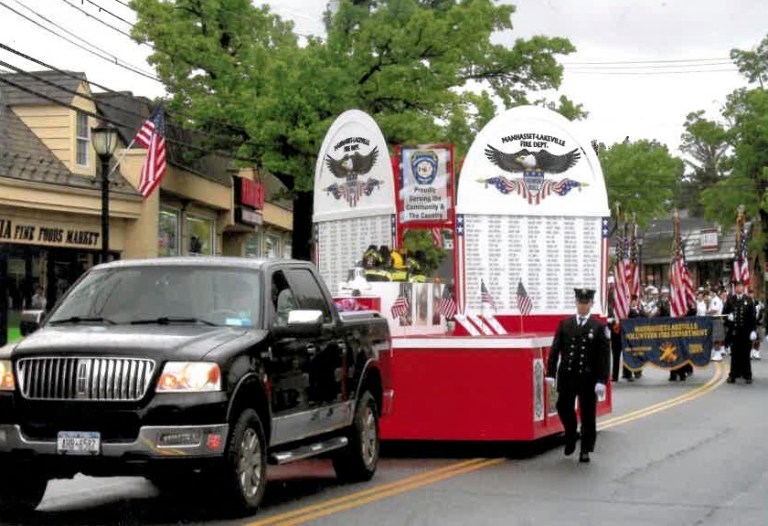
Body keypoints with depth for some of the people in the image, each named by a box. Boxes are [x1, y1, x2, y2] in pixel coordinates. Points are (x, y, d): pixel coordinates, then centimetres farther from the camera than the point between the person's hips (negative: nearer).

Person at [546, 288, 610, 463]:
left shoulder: (599, 327, -2)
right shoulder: (565, 323, 5)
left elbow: (604, 356, -6)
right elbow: (555, 349, 5)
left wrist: (601, 381, -13)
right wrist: (551, 373, -1)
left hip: (588, 378, -2)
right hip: (567, 376, 2)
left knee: (587, 414, 4)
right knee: (564, 408, 3)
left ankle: (585, 450, 15)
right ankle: (570, 436, 30)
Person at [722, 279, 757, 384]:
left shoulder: (749, 300, 2)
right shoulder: (730, 299, 6)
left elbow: (753, 316, 0)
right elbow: (724, 312, 10)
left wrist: (753, 330, -6)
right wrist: (728, 316, -13)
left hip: (746, 331, -1)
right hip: (734, 331, 1)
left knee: (745, 354, 4)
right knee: (735, 354, 5)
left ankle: (747, 375, 11)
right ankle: (733, 374, 11)